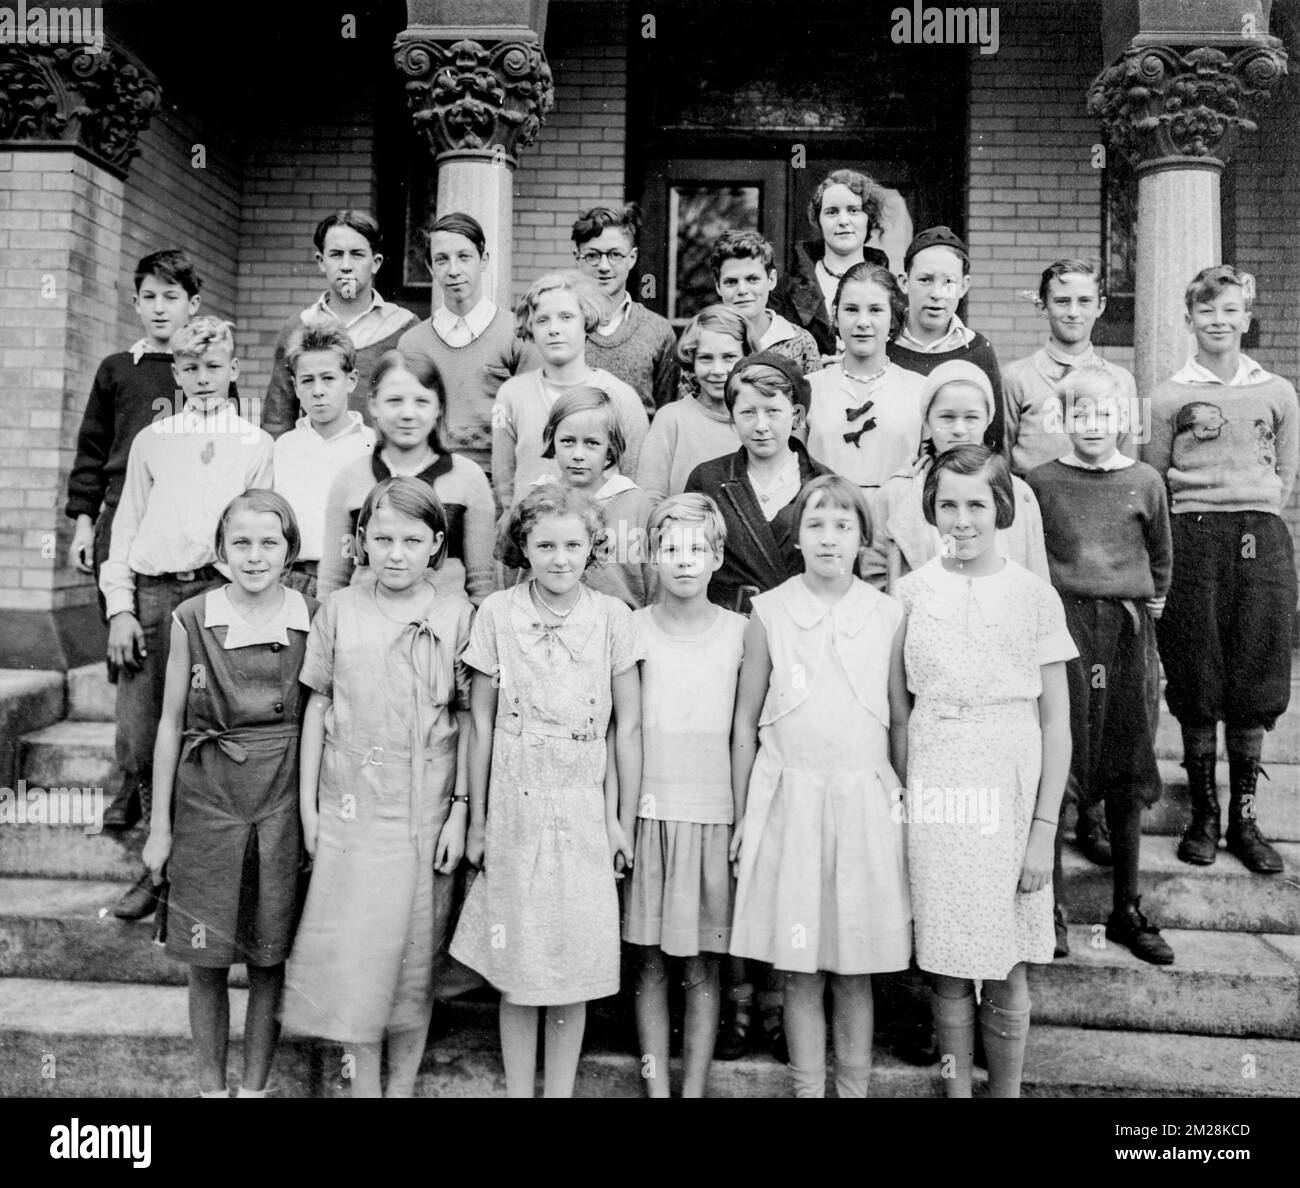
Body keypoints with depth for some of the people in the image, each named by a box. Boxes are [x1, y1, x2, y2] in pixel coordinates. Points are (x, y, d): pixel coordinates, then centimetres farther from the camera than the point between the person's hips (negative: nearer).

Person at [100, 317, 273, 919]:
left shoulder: (256, 444, 12)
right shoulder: (152, 441, 16)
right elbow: (127, 527, 14)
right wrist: (120, 609, 3)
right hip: (153, 594, 2)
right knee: (139, 741, 0)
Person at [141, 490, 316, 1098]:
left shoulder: (313, 621, -3)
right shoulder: (192, 620, -4)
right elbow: (171, 723, 2)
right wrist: (160, 825, 4)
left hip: (283, 803, 0)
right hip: (207, 801, 0)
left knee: (269, 957, 10)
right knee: (206, 960, 9)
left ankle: (255, 1085, 28)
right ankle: (210, 1085, 28)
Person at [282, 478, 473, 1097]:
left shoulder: (457, 614, -3)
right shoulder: (339, 609, -1)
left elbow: (468, 719, -1)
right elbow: (317, 708, 4)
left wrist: (460, 809, -4)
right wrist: (308, 804, 3)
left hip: (427, 810, 0)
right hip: (352, 806, 0)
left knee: (416, 953, 10)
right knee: (355, 951, 5)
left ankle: (403, 1082, 27)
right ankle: (364, 1081, 22)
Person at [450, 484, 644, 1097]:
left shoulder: (612, 617, -3)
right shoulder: (497, 613, -2)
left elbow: (627, 727, 1)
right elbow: (482, 722, 3)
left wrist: (624, 819, 2)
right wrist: (477, 819, 4)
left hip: (586, 813, 0)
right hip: (515, 812, 0)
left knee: (575, 964, 7)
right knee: (516, 967, 9)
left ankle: (561, 1090, 24)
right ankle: (518, 1090, 26)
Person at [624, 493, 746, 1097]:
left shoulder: (740, 631, 1)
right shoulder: (630, 629, 1)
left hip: (713, 815, 0)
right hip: (647, 812, 0)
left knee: (703, 966, 7)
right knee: (650, 963, 7)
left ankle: (695, 1087, 19)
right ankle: (656, 1085, 20)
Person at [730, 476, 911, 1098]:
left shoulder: (888, 615, 2)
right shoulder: (769, 612, 0)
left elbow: (900, 721, 8)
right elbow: (745, 722, 4)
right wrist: (742, 816, 5)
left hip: (865, 801, 1)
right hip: (789, 803, -1)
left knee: (855, 968, 10)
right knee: (799, 970, 7)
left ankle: (854, 1086, 26)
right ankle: (807, 1087, 23)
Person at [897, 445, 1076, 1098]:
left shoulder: (1034, 594, -1)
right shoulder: (911, 590, 3)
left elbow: (1056, 723, 0)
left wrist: (1044, 828, -4)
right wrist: (902, 798, -1)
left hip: (1009, 786, -1)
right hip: (933, 787, 1)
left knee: (1007, 969, 9)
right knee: (946, 966, 9)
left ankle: (1006, 1088, 28)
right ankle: (955, 1087, 26)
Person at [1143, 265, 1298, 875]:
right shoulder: (1170, 395, 4)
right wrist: (1203, 518, 2)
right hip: (1193, 539, -2)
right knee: (1196, 688, 1)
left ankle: (1244, 817, 17)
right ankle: (1203, 814, 15)